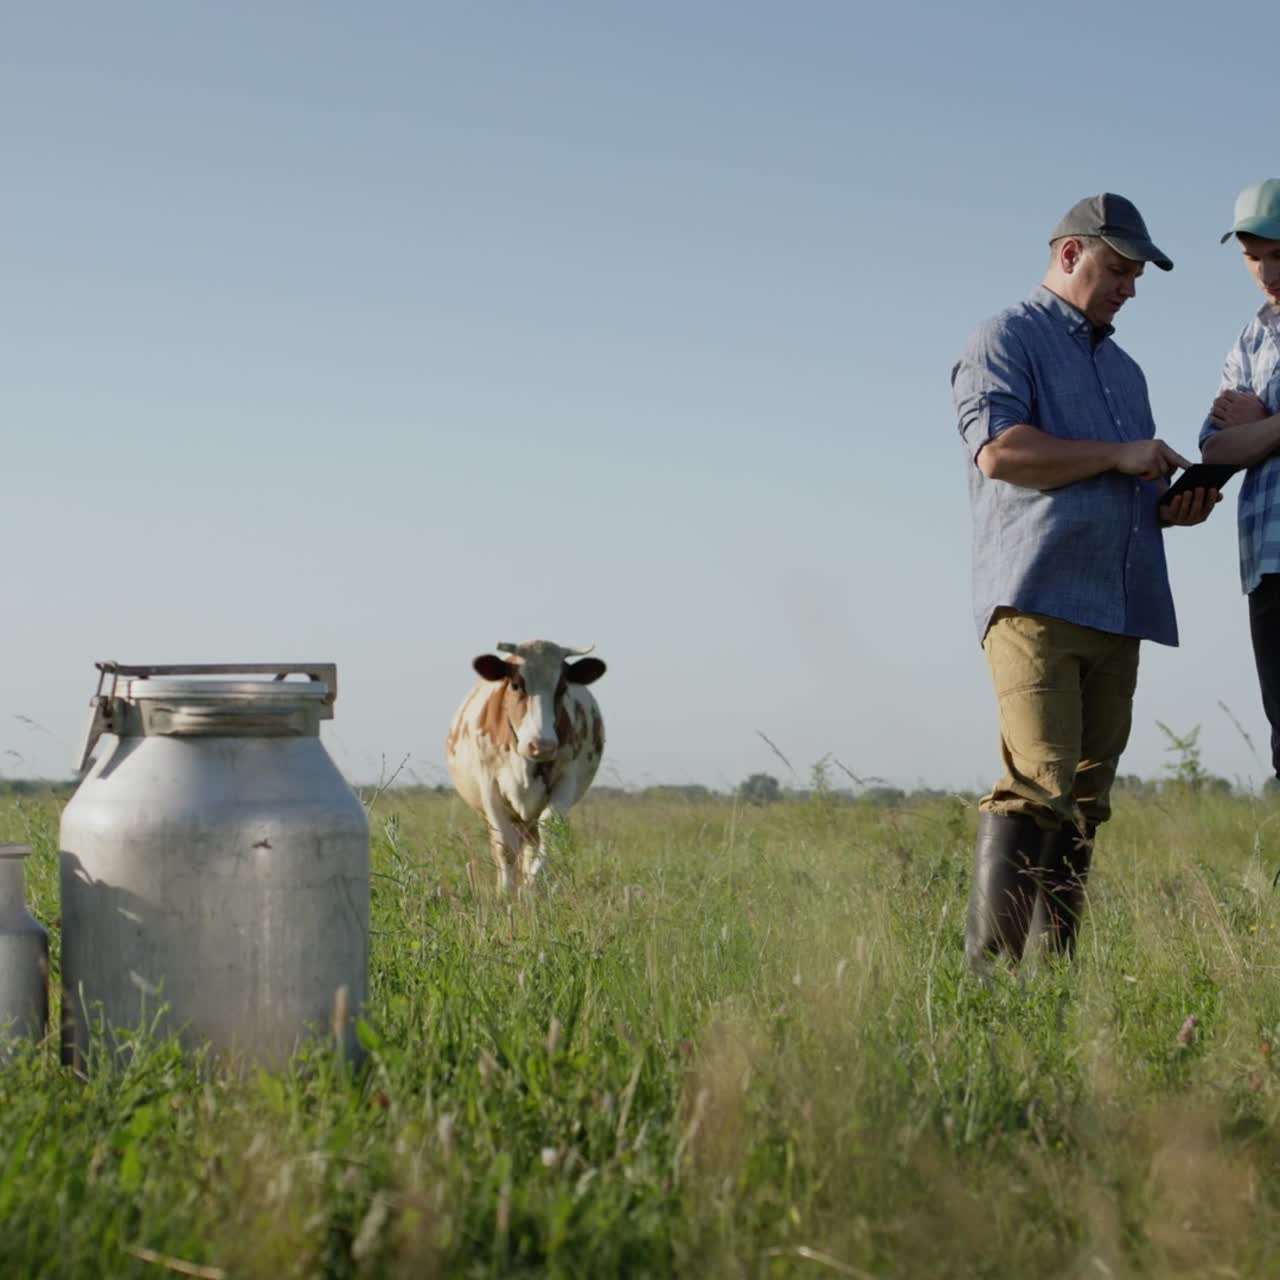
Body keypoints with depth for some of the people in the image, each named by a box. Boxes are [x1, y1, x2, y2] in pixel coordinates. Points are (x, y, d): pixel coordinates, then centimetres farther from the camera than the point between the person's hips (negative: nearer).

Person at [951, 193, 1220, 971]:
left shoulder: (1125, 370, 29)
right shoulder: (1007, 340, 3)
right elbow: (998, 448, -14)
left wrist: (1174, 507, 11)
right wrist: (1117, 456, -9)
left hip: (1118, 610, 8)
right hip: (1036, 599, -8)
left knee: (1085, 799, 1)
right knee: (1038, 782, -19)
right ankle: (989, 967, -21)